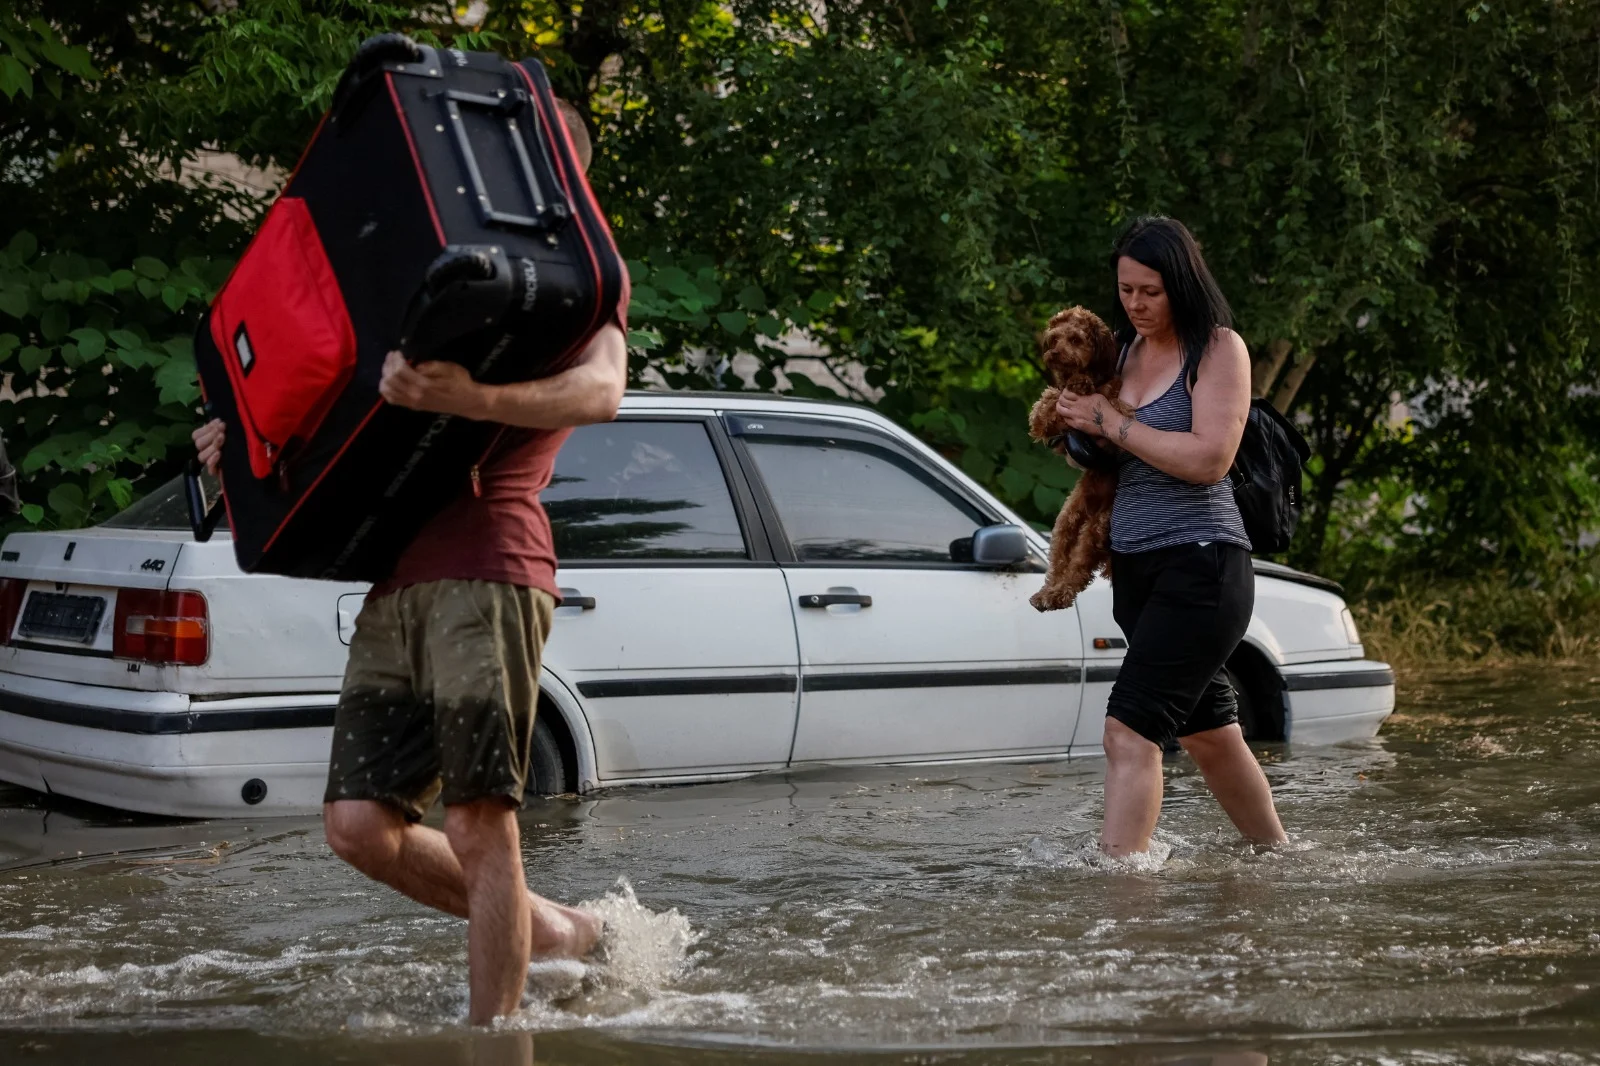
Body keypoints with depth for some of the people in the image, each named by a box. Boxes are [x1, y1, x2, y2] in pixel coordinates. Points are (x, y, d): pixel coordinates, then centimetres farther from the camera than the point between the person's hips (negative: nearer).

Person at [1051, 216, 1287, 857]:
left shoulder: (1218, 348, -7)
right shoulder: (1126, 347, 13)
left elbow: (1209, 459, -19)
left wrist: (1112, 424, -15)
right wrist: (1080, 429, 5)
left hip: (1199, 563, -8)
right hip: (1135, 566, 8)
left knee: (1130, 729, -18)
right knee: (1206, 730, 17)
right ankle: (1277, 854, 32)